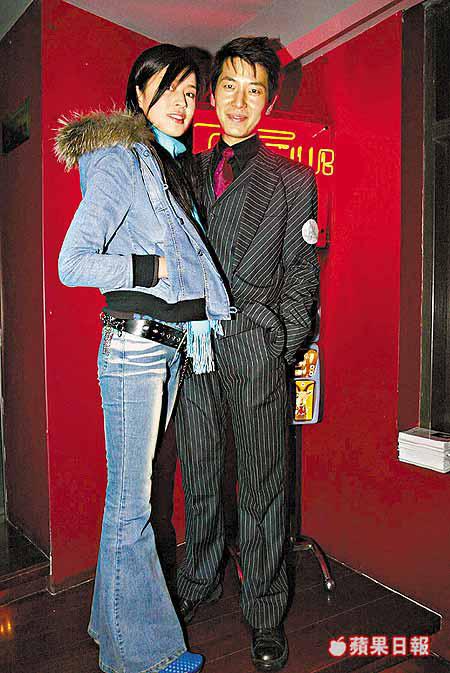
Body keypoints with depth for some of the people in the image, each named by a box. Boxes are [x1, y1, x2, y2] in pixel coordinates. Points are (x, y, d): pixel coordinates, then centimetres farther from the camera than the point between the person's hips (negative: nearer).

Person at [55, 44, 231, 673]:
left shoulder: (170, 167, 18)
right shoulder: (120, 161, -9)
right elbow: (73, 263, -15)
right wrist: (157, 268, -13)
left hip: (169, 347, 9)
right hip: (133, 347, -8)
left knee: (133, 495, 17)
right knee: (131, 503, 3)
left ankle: (117, 621, 34)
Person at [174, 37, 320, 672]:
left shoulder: (293, 180, 7)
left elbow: (301, 279, 4)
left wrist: (279, 346, -7)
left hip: (256, 352, -3)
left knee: (263, 488, 5)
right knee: (199, 481, 15)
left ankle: (265, 615, 22)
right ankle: (198, 583, 36)